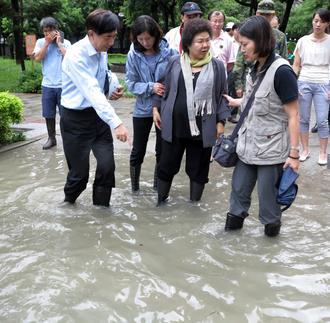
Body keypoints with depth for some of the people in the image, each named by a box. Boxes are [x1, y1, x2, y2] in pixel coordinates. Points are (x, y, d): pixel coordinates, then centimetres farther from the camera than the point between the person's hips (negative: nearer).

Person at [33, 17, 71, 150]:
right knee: (49, 114, 10)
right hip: (47, 85, 2)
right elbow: (37, 58, -8)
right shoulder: (41, 42, 5)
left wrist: (59, 43, -10)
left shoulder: (65, 42, -1)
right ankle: (51, 138, 24)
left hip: (63, 85, -2)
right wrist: (47, 42, -9)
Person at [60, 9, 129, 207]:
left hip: (98, 115, 6)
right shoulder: (76, 55, -23)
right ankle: (69, 201, 33)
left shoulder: (103, 51, 2)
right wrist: (116, 123, -40)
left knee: (107, 165, -2)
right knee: (80, 172, 2)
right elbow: (92, 92, -32)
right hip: (76, 119, -6)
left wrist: (114, 87, -2)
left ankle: (101, 207, 18)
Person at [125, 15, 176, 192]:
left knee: (162, 150, 13)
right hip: (143, 109, 0)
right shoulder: (133, 55, -9)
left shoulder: (169, 52, -12)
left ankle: (158, 186, 32)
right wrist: (151, 87, -21)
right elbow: (131, 83, -7)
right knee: (138, 151, 10)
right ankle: (134, 188, 27)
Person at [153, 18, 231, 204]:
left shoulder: (217, 66, 0)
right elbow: (162, 87, 12)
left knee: (198, 168, 11)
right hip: (174, 126, 1)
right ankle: (161, 201, 27)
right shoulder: (175, 63, 1)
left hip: (203, 128, 0)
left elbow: (222, 96, 3)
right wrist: (156, 108, 8)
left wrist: (221, 121, -1)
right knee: (167, 165, 10)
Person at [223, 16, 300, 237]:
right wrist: (233, 102, 27)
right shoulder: (256, 69, 6)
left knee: (267, 194, 7)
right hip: (249, 144, 8)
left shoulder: (281, 71, -19)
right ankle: (234, 221, 36)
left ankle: (272, 226, 30)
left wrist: (294, 153, -18)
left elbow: (293, 115, -18)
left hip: (271, 149, -7)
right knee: (239, 188, 17)